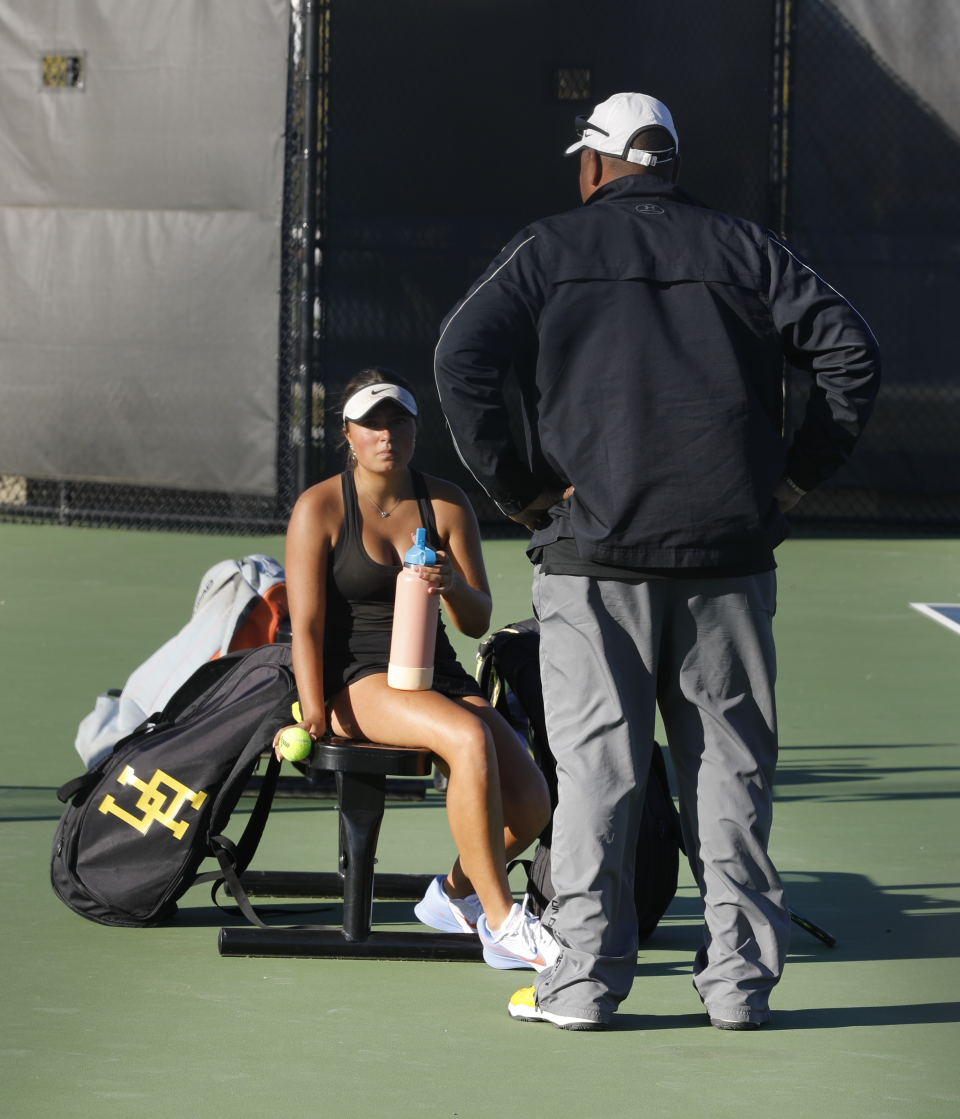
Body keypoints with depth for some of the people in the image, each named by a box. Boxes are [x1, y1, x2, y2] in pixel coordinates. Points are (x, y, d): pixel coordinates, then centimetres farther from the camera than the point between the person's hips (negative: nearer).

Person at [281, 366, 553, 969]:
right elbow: (306, 625, -6)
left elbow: (478, 621, 8)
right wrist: (314, 715, -18)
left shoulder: (448, 504, 9)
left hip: (439, 679, 5)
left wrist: (455, 586, -15)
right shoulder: (320, 508, -1)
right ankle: (501, 923, -30)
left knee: (530, 803, -18)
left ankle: (456, 892, 14)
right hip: (358, 681, -5)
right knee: (470, 739, -36)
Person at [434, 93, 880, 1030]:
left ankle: (584, 978, 1)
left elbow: (461, 359, -9)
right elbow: (851, 352, 3)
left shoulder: (547, 252, 4)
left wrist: (514, 486, -4)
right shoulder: (745, 251, 9)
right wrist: (795, 475, 6)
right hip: (728, 555, 2)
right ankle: (740, 976, 7)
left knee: (596, 767, 2)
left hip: (592, 555, -2)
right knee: (729, 765, 7)